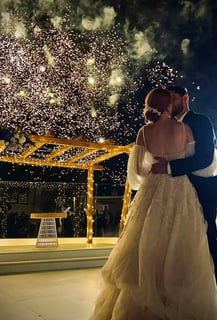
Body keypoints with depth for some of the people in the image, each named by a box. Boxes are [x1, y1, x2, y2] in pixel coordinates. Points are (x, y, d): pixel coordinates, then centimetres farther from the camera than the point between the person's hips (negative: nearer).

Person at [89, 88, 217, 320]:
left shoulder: (144, 132, 0)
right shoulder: (184, 128, -4)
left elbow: (136, 169, 3)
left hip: (153, 190, 2)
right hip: (180, 190, -2)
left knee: (148, 248, 10)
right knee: (180, 251, 7)